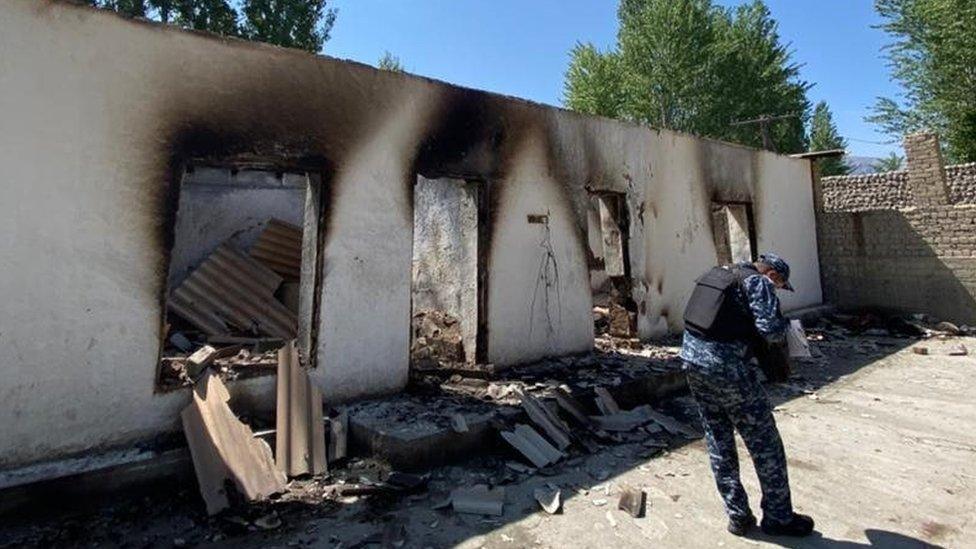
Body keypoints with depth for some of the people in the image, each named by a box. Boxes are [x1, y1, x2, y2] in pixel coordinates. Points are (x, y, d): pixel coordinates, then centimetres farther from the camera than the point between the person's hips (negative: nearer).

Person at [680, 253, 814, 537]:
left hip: (692, 360, 7)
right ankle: (778, 517, 25)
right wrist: (785, 323, 6)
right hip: (727, 368, -7)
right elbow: (770, 330, -15)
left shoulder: (716, 274, 16)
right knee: (765, 444, 11)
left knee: (719, 444, 16)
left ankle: (738, 516, 26)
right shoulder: (757, 282, -5)